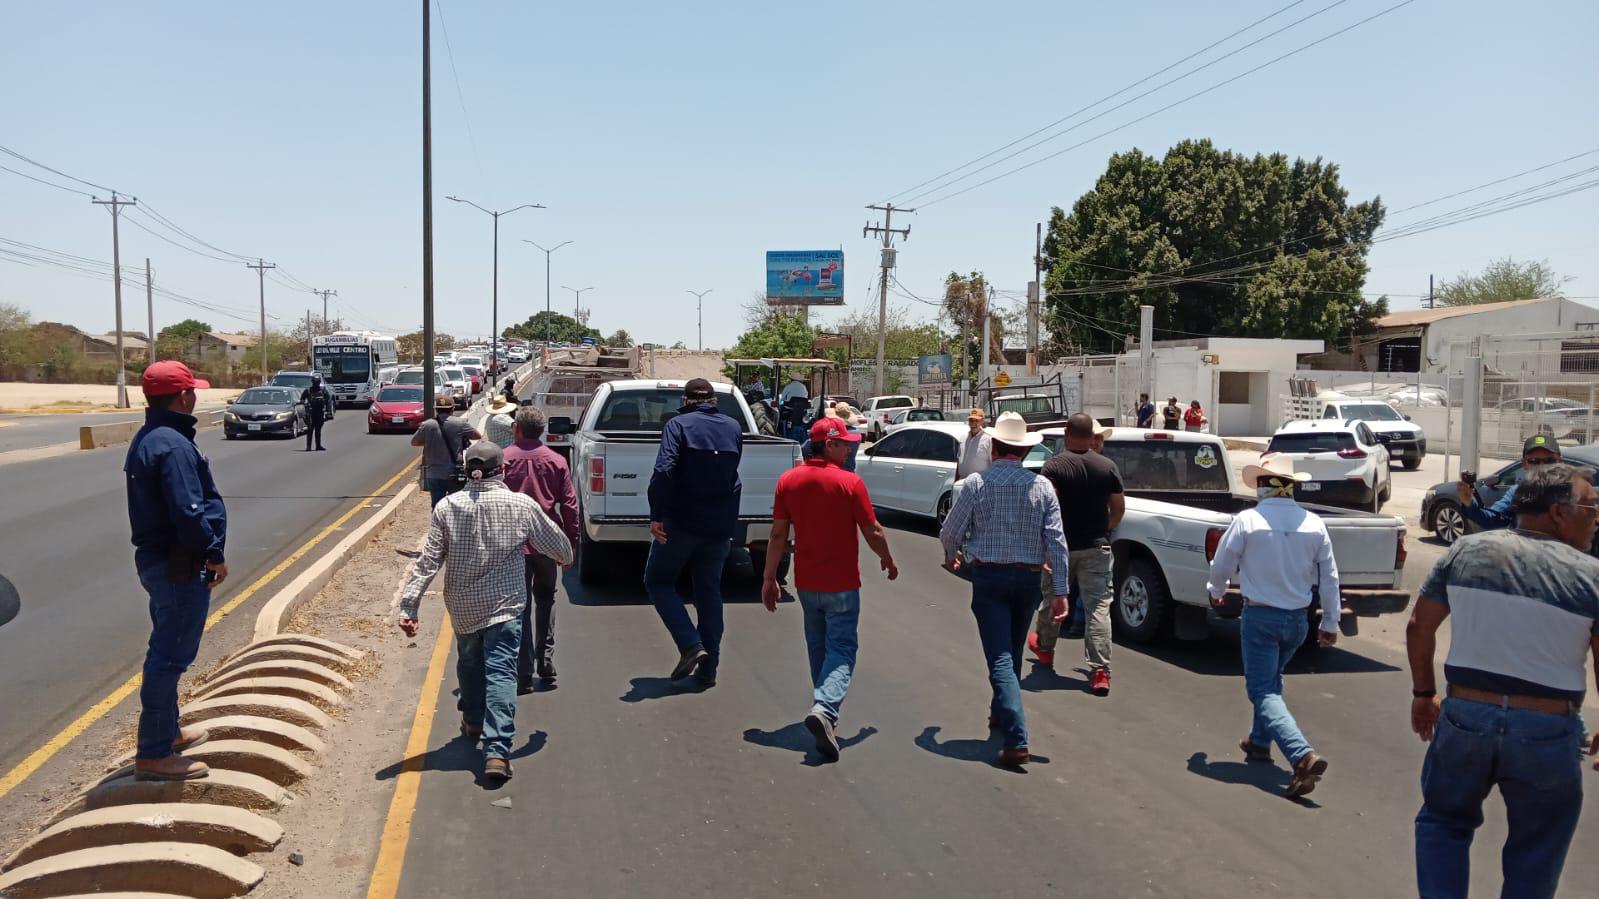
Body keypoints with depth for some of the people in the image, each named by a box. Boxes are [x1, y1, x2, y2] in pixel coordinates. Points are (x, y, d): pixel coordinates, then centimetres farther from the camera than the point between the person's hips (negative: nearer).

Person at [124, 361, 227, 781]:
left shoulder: (146, 439, 12)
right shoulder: (174, 446, -22)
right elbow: (188, 513, -27)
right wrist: (214, 555, -14)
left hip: (155, 558, 11)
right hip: (179, 567, -11)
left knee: (166, 651, 22)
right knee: (171, 656, -4)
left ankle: (167, 731, 37)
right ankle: (154, 753, 3)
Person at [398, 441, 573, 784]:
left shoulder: (447, 507, -6)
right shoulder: (522, 506, -8)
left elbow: (428, 560, -8)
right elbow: (556, 544, 5)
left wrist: (409, 604, -6)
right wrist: (566, 557, 27)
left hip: (462, 607, 3)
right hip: (505, 605, -3)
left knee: (469, 663, 25)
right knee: (501, 673, -5)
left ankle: (473, 722, 45)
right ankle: (496, 750, -14)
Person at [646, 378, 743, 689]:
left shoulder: (678, 425, -8)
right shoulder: (734, 428, 8)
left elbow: (664, 470, -21)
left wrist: (656, 515, -20)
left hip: (682, 522, -5)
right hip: (722, 525, 5)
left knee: (658, 581, 11)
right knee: (709, 590, 14)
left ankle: (691, 645, -6)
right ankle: (708, 668, 15)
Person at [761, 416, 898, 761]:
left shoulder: (788, 480, -1)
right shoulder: (850, 482, -13)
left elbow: (778, 534, 0)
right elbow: (872, 532, -9)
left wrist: (769, 578, 6)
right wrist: (888, 561, 9)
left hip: (806, 582, 5)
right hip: (841, 583, -5)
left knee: (818, 647, 20)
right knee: (841, 649, -1)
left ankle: (824, 710, 29)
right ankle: (825, 708, -22)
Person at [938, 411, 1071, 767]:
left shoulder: (976, 483, -8)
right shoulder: (1042, 486, -1)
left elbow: (950, 533, -3)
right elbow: (1056, 542, -6)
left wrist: (951, 558, 20)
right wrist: (1060, 591, -3)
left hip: (989, 578, -3)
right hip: (1028, 578, 3)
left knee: (1000, 659, -6)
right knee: (1013, 653, 22)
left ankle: (1016, 739, -17)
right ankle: (1001, 714, 41)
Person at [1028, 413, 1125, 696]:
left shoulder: (1054, 465, -9)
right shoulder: (1107, 466, 2)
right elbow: (1118, 508, 8)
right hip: (1097, 548, 1)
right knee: (1099, 607, -3)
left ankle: (1044, 648, 41)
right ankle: (1100, 672, -10)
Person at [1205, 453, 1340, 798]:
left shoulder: (1247, 520, -13)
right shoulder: (1313, 524, -1)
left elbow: (1221, 566, -3)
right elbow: (1329, 578, 4)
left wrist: (1216, 592, 20)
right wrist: (1330, 623, 15)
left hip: (1261, 616, -5)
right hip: (1298, 618, 5)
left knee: (1264, 691, -3)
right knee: (1270, 680, 26)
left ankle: (1303, 755, -22)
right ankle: (1260, 741, 38)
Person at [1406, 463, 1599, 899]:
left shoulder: (1466, 551, -1)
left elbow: (1419, 628, 4)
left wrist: (1423, 693, 16)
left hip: (1465, 716, 2)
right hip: (1547, 732, -2)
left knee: (1443, 821, 21)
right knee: (1536, 851, 17)